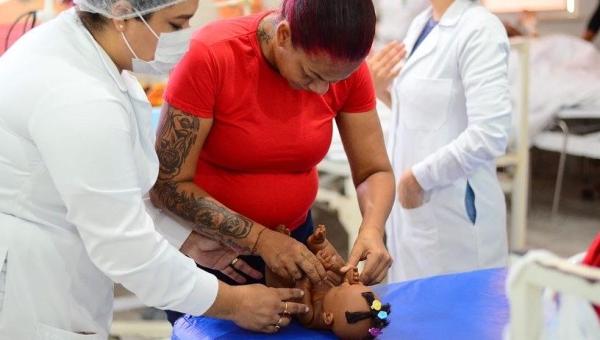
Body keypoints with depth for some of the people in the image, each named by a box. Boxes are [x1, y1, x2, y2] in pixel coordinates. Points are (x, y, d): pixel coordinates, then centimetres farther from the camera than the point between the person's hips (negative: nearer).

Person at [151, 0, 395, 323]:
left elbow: (375, 171, -7)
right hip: (206, 246, -3)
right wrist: (259, 239, -29)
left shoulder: (347, 69, -14)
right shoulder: (211, 57, -25)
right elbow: (168, 184, -21)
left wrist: (372, 230, -27)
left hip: (293, 242, 3)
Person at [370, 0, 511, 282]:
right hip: (412, 209, 8)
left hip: (452, 214, -8)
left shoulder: (479, 29, -15)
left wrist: (417, 177, -17)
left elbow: (490, 135, -24)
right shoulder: (420, 24, 10)